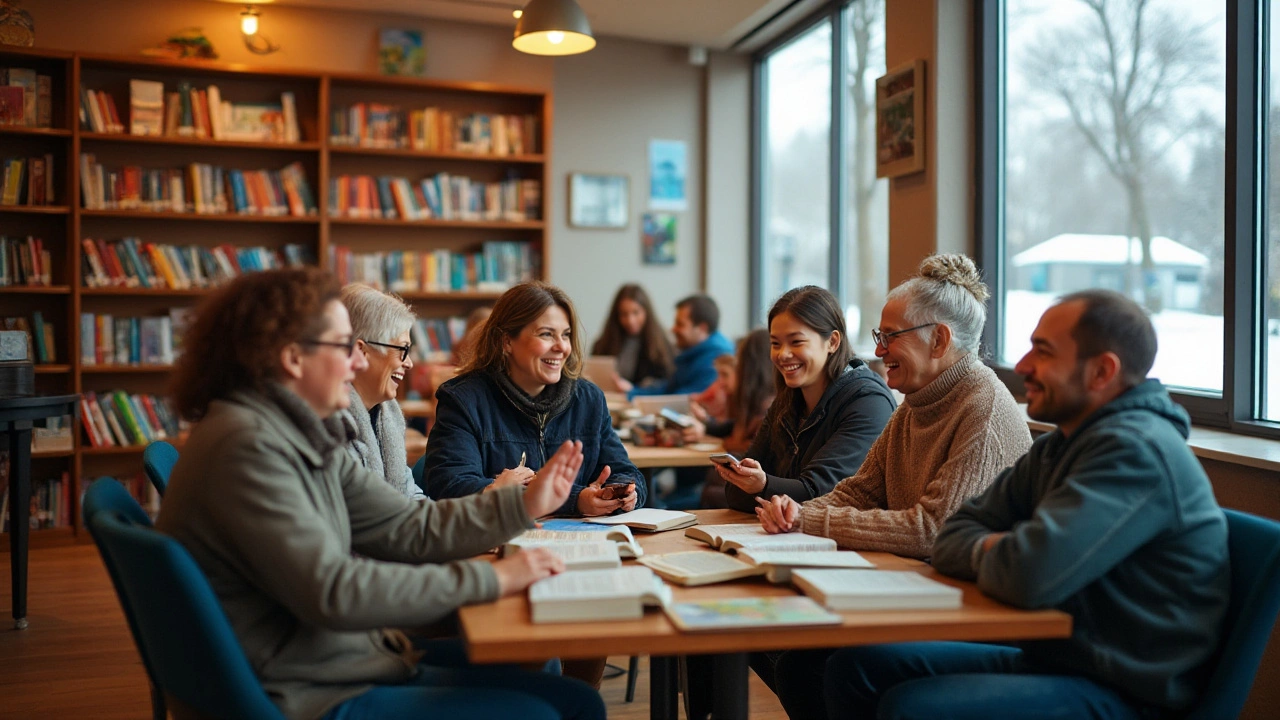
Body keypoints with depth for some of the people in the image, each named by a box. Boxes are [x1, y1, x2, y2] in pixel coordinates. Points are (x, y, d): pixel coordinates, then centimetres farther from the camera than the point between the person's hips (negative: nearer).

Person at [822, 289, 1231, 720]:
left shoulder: (1137, 449, -20)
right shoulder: (1057, 448, 11)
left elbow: (1029, 576, -32)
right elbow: (953, 536, 10)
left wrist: (985, 555, -8)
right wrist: (993, 551, -14)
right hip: (1051, 656, 9)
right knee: (855, 666, 1)